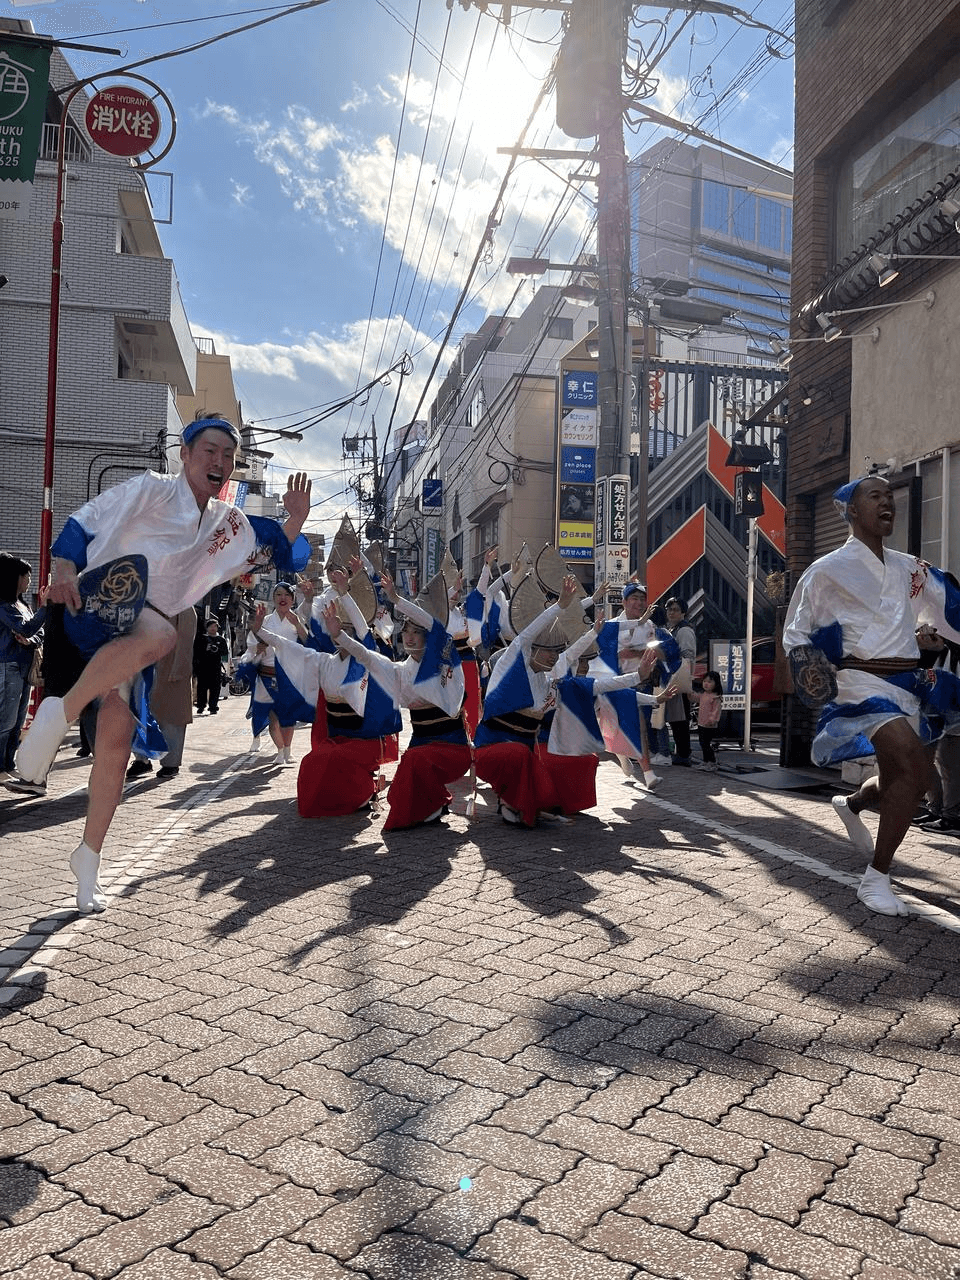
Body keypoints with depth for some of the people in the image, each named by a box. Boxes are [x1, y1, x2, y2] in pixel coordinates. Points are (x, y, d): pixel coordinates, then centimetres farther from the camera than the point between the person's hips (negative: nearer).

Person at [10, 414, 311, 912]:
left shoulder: (229, 525, 14)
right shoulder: (151, 489, -3)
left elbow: (283, 554, 17)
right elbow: (85, 521, -8)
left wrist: (295, 519, -3)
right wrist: (65, 569, -24)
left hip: (126, 644, 6)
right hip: (94, 606, -6)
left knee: (117, 741, 1)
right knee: (159, 633, -39)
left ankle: (88, 859, 14)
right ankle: (59, 712, -28)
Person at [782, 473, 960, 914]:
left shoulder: (911, 569, 12)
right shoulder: (828, 570, -4)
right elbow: (794, 634, 1)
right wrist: (809, 669, -16)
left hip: (911, 684, 7)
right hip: (865, 682, -7)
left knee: (916, 778, 14)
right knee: (910, 763, -26)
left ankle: (851, 804, 47)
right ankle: (876, 879, -15)